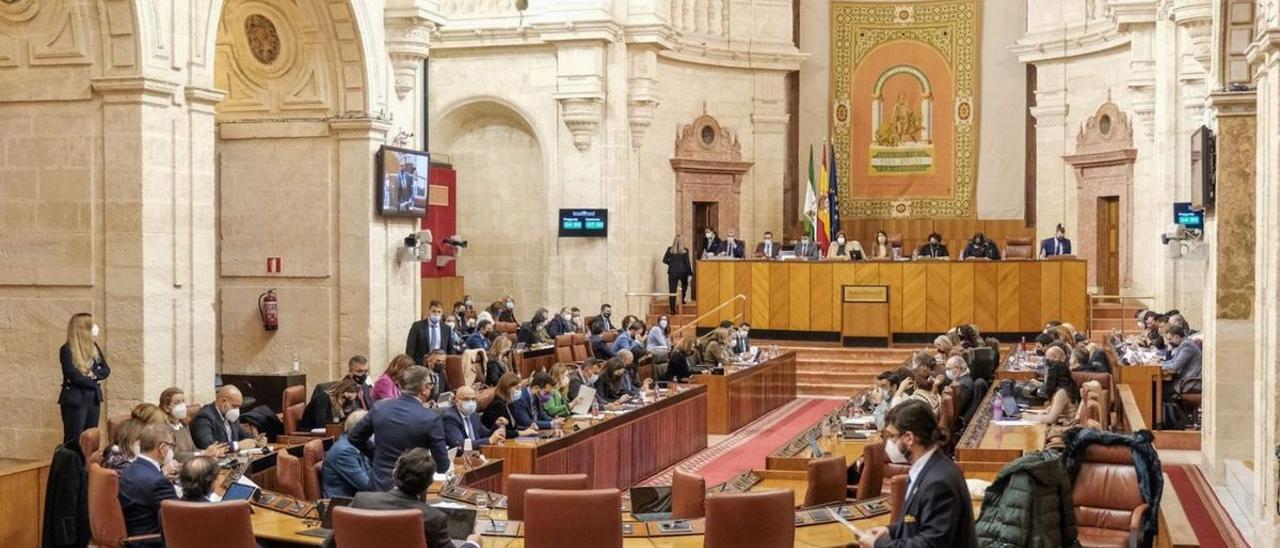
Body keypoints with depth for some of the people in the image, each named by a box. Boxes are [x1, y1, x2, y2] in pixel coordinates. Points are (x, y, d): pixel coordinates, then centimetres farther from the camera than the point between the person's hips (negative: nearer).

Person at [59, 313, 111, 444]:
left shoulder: (93, 346, 9)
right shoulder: (67, 350, -11)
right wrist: (93, 383, -6)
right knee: (74, 440, -3)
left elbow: (106, 370, 6)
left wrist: (94, 374, -13)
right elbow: (73, 376, -19)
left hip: (93, 399, 6)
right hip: (74, 400, -6)